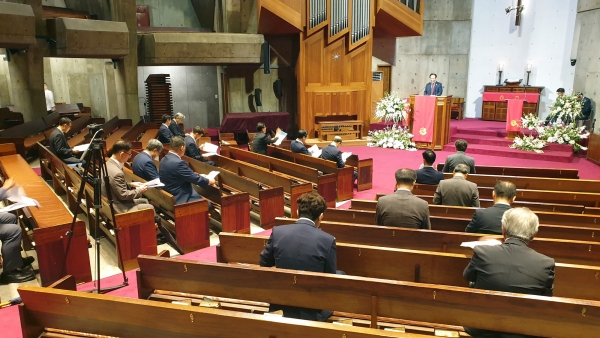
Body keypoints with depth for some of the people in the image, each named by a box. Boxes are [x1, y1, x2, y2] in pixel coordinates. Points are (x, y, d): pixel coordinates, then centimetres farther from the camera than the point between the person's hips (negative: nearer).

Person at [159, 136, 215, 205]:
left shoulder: (165, 159, 5)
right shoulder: (178, 163, -25)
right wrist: (209, 181, -1)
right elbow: (195, 179, -18)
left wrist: (198, 176, 18)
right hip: (180, 199, -10)